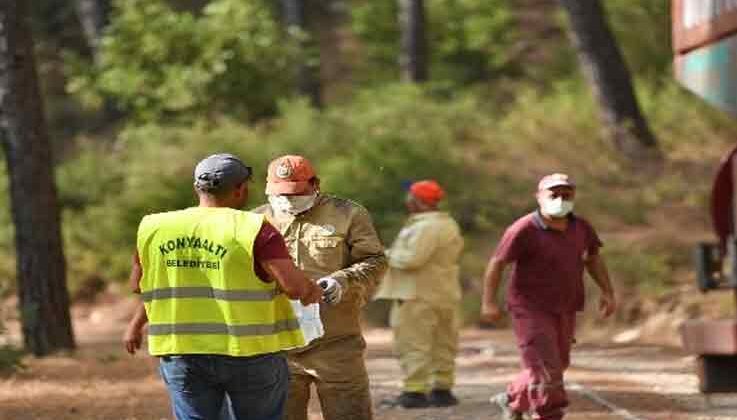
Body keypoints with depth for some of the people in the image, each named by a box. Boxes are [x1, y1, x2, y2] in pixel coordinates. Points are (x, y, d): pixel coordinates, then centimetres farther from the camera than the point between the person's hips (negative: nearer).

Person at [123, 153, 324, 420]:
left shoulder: (154, 228, 2)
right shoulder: (254, 230, -11)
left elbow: (138, 286, 14)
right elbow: (295, 287, -17)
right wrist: (314, 292, 4)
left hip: (182, 353, 3)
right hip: (251, 354, -3)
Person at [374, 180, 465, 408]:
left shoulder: (425, 227, -20)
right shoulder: (449, 225, 13)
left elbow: (411, 259, -27)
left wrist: (388, 255, -8)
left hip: (418, 295, -10)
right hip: (446, 293, 10)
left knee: (414, 343, -5)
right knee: (443, 344, 13)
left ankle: (415, 390, -8)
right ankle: (442, 388, 16)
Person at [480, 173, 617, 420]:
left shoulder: (580, 228, 0)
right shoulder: (524, 230, -17)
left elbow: (593, 258, 15)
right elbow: (497, 263, -14)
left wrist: (607, 292, 6)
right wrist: (488, 302, -19)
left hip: (565, 310, 7)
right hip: (531, 309, -7)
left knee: (557, 365, 18)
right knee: (544, 367, -12)